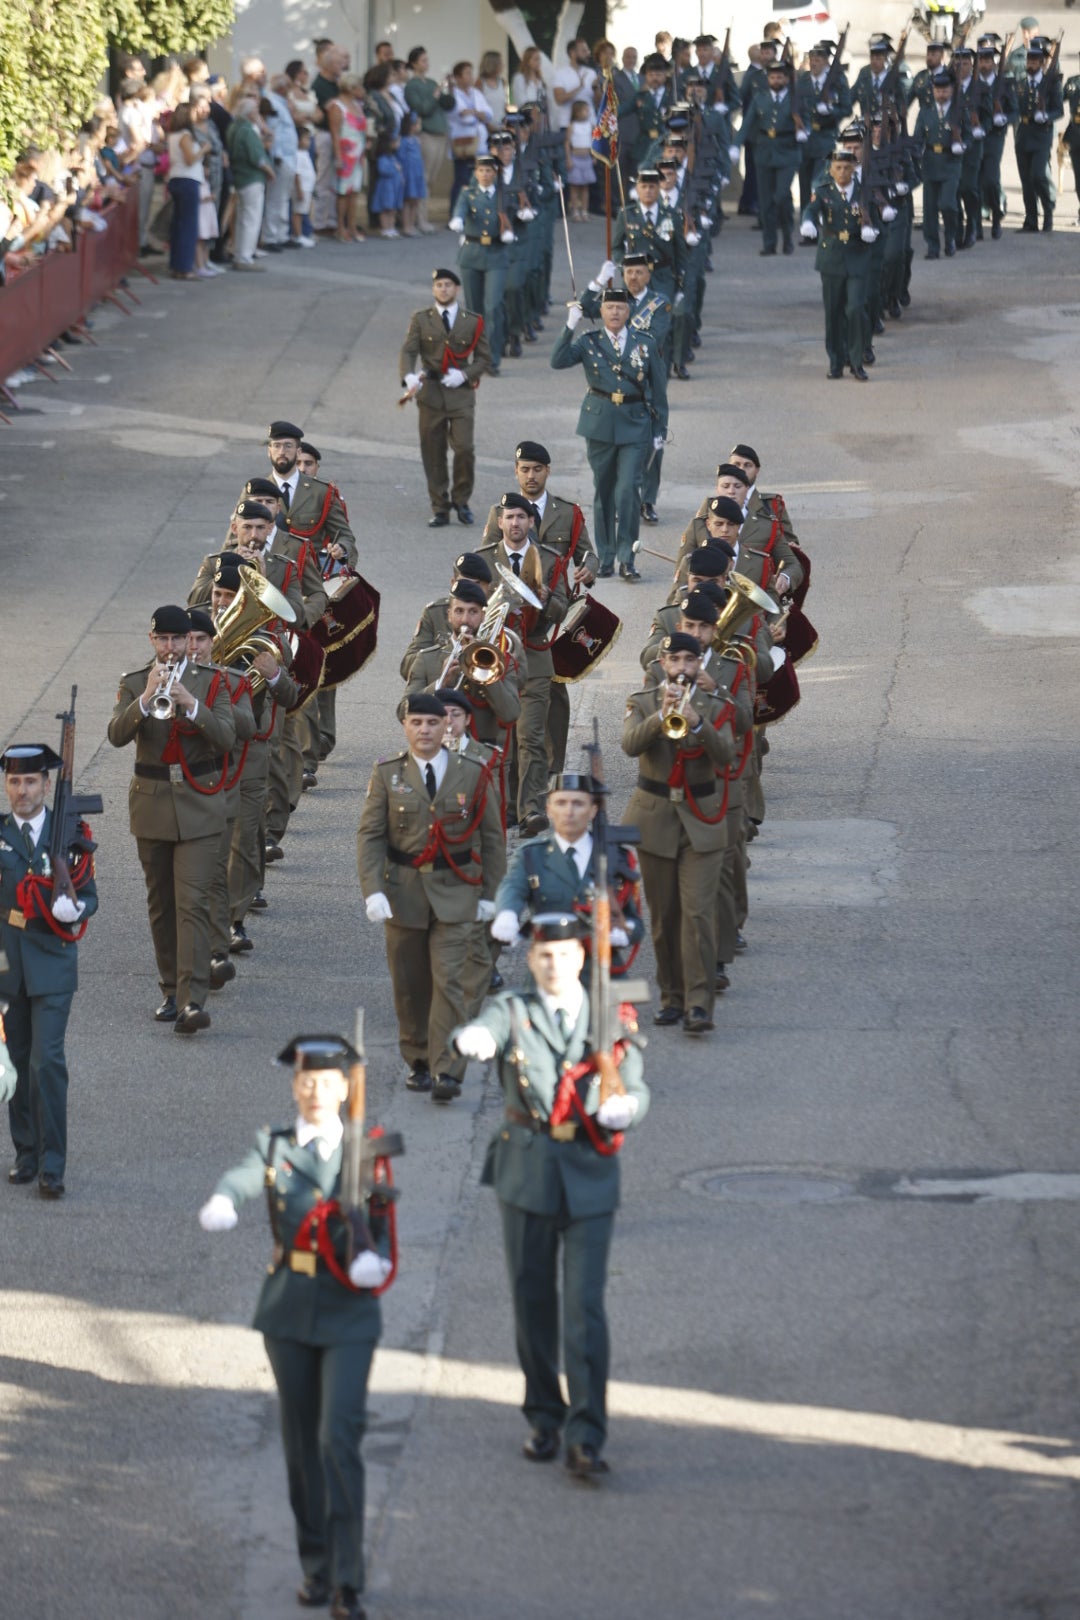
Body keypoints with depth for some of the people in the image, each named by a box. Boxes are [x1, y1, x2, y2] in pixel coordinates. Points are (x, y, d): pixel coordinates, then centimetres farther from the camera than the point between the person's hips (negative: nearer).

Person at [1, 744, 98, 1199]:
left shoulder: (69, 833, 0)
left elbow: (89, 896, 4)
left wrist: (74, 908, -18)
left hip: (52, 961, -2)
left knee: (47, 1061, -10)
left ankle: (51, 1166, -8)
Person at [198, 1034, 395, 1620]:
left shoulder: (366, 1154, 1)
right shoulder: (274, 1147, 3)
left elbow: (379, 1230, -2)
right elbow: (242, 1177, -17)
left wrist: (373, 1262, -26)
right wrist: (220, 1204, -41)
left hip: (348, 1314, -2)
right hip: (289, 1314, 2)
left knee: (339, 1441, -12)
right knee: (301, 1444, 9)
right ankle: (316, 1568, 24)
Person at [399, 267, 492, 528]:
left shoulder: (473, 322, 7)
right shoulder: (421, 320, 6)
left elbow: (484, 359, 7)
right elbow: (408, 351, -4)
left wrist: (464, 375, -12)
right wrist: (409, 376, -25)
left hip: (461, 392, -1)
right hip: (430, 394, 1)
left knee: (464, 448, -13)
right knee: (433, 454, 2)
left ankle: (461, 499, 8)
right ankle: (440, 509, 10)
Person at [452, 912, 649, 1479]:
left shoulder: (611, 1018, 4)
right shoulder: (512, 1011, 1)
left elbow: (636, 1088, 7)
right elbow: (481, 1032, -21)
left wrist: (625, 1107, -18)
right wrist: (473, 1041, -46)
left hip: (590, 1176, -1)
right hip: (526, 1172, 1)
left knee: (584, 1308, -9)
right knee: (532, 1303, 9)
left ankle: (586, 1439, -10)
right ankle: (545, 1420, 25)